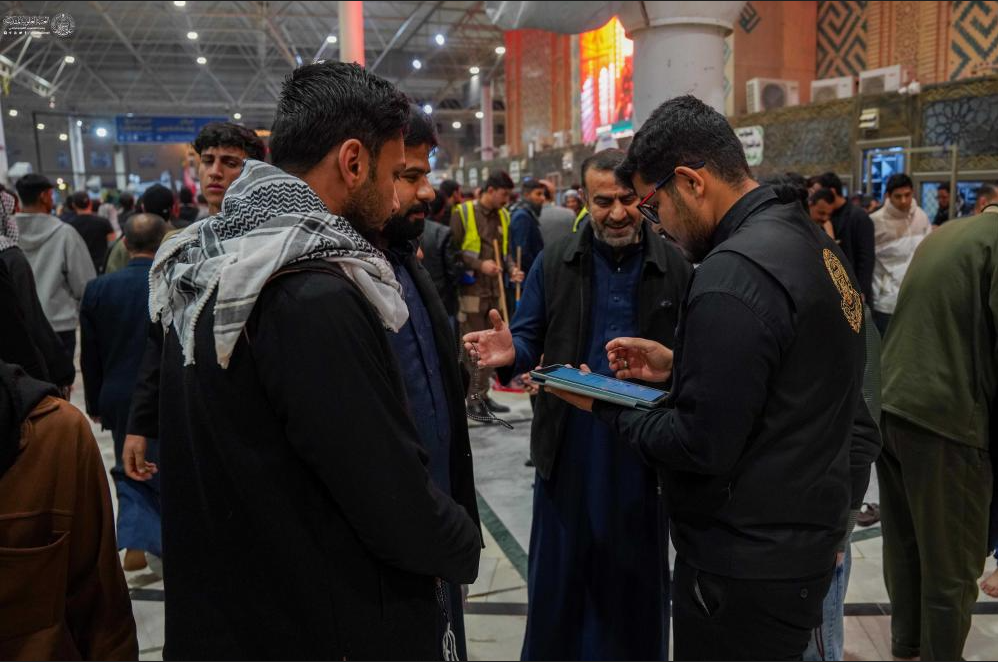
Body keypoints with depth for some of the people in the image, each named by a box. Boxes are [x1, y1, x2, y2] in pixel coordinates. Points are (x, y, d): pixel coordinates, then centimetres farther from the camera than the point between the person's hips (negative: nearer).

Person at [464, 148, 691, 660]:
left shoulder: (674, 267, -2)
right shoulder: (554, 262, 0)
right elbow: (532, 339, 0)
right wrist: (511, 352, -23)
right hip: (569, 443, 1)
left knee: (637, 571, 16)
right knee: (560, 570, 14)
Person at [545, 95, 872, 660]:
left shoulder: (733, 273, -25)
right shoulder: (810, 240, 5)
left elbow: (702, 447, -23)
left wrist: (606, 408, -10)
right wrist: (679, 368, 8)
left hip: (748, 565, -9)